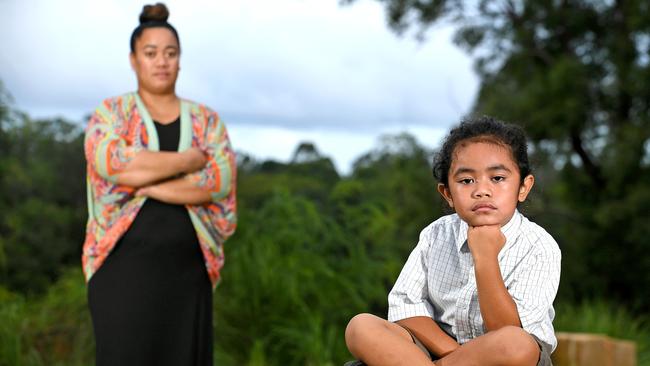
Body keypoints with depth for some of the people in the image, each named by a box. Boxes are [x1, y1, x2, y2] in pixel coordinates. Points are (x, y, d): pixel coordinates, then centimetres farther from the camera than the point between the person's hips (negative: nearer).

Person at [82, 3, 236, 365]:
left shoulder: (206, 119, 10)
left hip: (187, 269, 2)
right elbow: (115, 163, -16)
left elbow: (220, 181, -7)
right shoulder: (110, 113, 5)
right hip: (124, 267, -2)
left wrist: (143, 182, -13)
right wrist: (191, 159, -9)